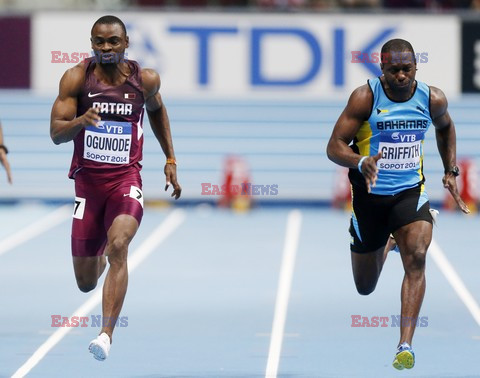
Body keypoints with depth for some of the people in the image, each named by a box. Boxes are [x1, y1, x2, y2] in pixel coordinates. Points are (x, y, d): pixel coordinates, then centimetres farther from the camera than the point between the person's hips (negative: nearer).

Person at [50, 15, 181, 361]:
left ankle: (107, 334, -33)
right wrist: (81, 120, -30)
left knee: (118, 246, -30)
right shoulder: (76, 78, -5)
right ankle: (100, 256, 48)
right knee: (86, 283, 7)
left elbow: (157, 110, 21)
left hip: (126, 178, -1)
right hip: (88, 180, 1)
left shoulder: (145, 80, -1)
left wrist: (170, 159, 17)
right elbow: (56, 133, -9)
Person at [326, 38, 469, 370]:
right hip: (370, 195, -1)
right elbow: (335, 146, -17)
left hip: (410, 192, 1)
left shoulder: (433, 99, -6)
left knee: (417, 258, -26)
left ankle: (406, 345, -25)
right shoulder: (365, 97, -16)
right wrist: (361, 162, -37)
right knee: (365, 287, 12)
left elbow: (445, 127, 18)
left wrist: (451, 171, 11)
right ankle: (385, 244, 50)